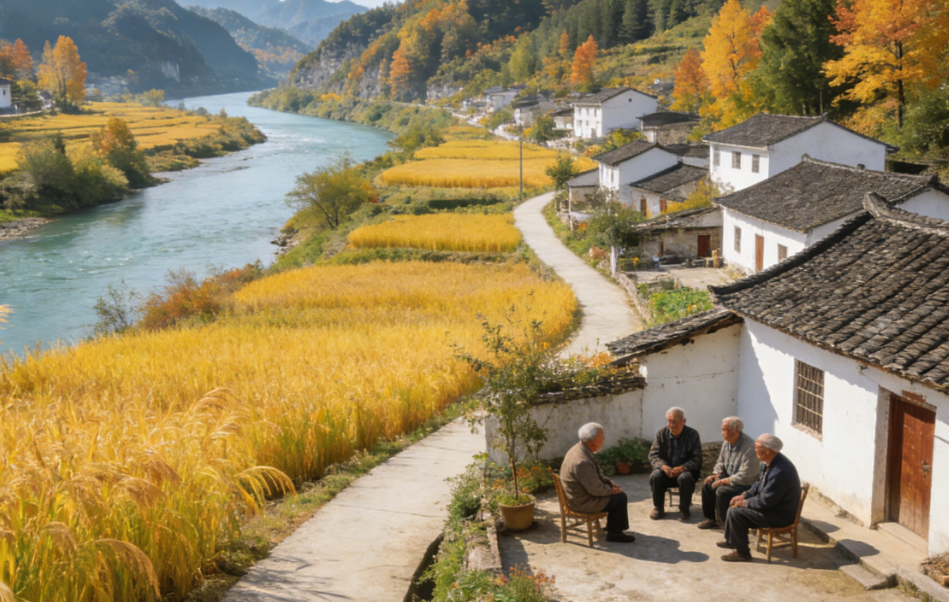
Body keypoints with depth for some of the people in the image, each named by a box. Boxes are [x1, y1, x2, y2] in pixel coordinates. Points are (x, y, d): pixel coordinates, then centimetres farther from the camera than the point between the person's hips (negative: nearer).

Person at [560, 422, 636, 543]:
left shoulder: (579, 449, -1)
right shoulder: (582, 462, -32)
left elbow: (596, 474, 15)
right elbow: (595, 490, -26)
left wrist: (609, 482, 4)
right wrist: (611, 490, -9)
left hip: (578, 494, 10)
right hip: (582, 503, -10)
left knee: (615, 490, 18)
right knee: (620, 497, -3)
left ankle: (612, 526, 31)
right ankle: (615, 533, 12)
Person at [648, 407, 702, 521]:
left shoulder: (693, 434, -6)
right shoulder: (662, 433, 0)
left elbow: (697, 459, -10)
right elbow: (653, 455, -1)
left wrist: (682, 468, -28)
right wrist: (663, 466, -23)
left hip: (685, 469, -2)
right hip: (666, 469, 2)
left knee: (685, 478, -35)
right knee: (655, 476, -29)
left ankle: (684, 509, -13)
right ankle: (658, 508, -9)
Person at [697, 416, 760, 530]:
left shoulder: (749, 446, -26)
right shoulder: (727, 443, 1)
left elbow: (745, 476, -28)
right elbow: (721, 462, 18)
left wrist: (724, 481, -24)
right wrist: (717, 473, -2)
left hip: (747, 484, -9)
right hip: (730, 477, 9)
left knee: (722, 491, -27)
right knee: (707, 484, -1)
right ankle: (712, 519, 12)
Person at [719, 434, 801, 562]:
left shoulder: (779, 471, -31)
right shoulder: (772, 462, 1)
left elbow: (766, 501, -27)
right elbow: (759, 483, 17)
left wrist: (745, 503, -14)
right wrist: (744, 496, 5)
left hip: (780, 515, -11)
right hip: (771, 504, 11)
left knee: (736, 512, -17)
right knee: (735, 504, 15)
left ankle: (742, 553, -4)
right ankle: (731, 541, 29)